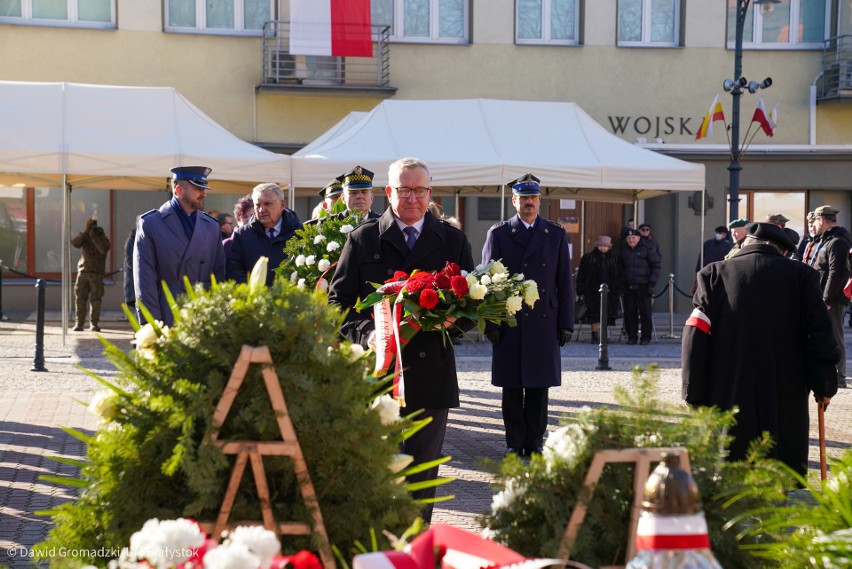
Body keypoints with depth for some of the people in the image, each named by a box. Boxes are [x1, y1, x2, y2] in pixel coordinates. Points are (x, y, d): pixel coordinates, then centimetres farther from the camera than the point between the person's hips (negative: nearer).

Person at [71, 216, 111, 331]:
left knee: (96, 299, -3)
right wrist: (86, 232, -18)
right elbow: (75, 243, -11)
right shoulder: (84, 235, 9)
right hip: (83, 271, 2)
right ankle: (79, 323, 2)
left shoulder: (102, 237, 1)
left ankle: (94, 324, 3)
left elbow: (103, 249, -17)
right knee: (80, 299, -2)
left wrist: (95, 237, -20)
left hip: (96, 272, -2)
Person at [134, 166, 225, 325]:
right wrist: (152, 324, -10)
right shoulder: (149, 224, 2)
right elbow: (144, 279, -3)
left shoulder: (212, 227, 14)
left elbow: (219, 275, 14)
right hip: (166, 321, -3)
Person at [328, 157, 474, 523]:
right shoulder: (363, 240, 6)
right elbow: (337, 301, 3)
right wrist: (365, 332, -15)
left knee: (423, 471, 6)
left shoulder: (453, 241, 9)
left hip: (431, 372, 1)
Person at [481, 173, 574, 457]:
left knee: (539, 386, 4)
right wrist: (490, 323, -4)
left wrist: (566, 323, 4)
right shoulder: (498, 234, 5)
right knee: (512, 387, 3)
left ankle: (535, 442, 12)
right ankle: (515, 442, 11)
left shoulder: (556, 234, 10)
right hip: (509, 324, -1)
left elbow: (564, 282, 9)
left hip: (544, 322, 1)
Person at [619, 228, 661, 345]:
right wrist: (622, 284, 7)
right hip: (628, 287, 4)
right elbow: (620, 268, 19)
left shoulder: (648, 249, -2)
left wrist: (652, 283, -8)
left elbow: (656, 265, -2)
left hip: (643, 286, -4)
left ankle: (646, 337, 4)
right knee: (629, 312, 3)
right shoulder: (623, 251, 12)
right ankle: (632, 336, 11)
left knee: (645, 312, -2)